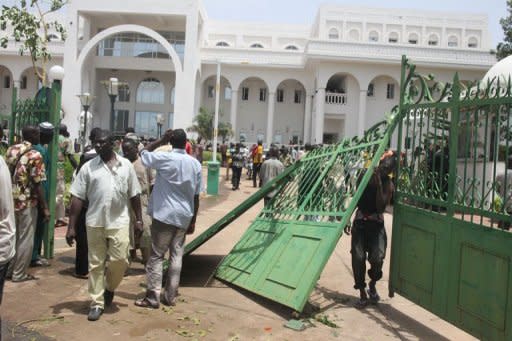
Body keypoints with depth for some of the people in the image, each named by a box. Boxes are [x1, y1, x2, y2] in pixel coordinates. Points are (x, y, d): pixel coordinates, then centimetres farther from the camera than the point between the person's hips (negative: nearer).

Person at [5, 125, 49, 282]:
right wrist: (45, 207, -12)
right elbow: (37, 185, -16)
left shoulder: (11, 150, 6)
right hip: (27, 203, -7)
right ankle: (19, 274, 13)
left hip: (10, 201, 7)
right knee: (25, 239, 5)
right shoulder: (35, 156, -15)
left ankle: (8, 269, 28)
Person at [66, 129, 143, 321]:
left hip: (119, 221, 0)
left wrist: (139, 219, 5)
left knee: (120, 260, -3)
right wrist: (71, 227, -4)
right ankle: (97, 303, 17)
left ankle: (109, 287, 27)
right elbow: (77, 198, -1)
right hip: (95, 222, 0)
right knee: (96, 264, 6)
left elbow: (134, 195, 8)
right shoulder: (88, 167, 1)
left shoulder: (126, 165, 3)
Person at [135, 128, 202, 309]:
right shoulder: (195, 164, 3)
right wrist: (193, 220, 13)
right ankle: (170, 296, 15)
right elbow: (196, 196, 6)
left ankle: (152, 297, 3)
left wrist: (161, 140, 4)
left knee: (156, 255, 2)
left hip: (164, 215, -4)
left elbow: (144, 153, 5)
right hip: (184, 217, 5)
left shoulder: (165, 158, -11)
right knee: (176, 255, 10)